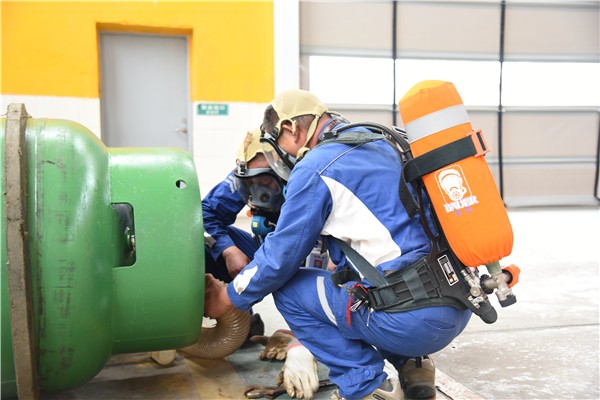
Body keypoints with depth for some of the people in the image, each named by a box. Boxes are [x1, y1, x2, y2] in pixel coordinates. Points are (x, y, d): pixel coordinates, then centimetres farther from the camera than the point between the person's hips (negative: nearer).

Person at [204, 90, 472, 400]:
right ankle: (412, 365, 21)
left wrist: (227, 297, 14)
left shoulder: (314, 167, -9)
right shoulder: (380, 143, 16)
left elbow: (280, 256, -3)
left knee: (288, 291, 4)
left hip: (414, 320, -8)